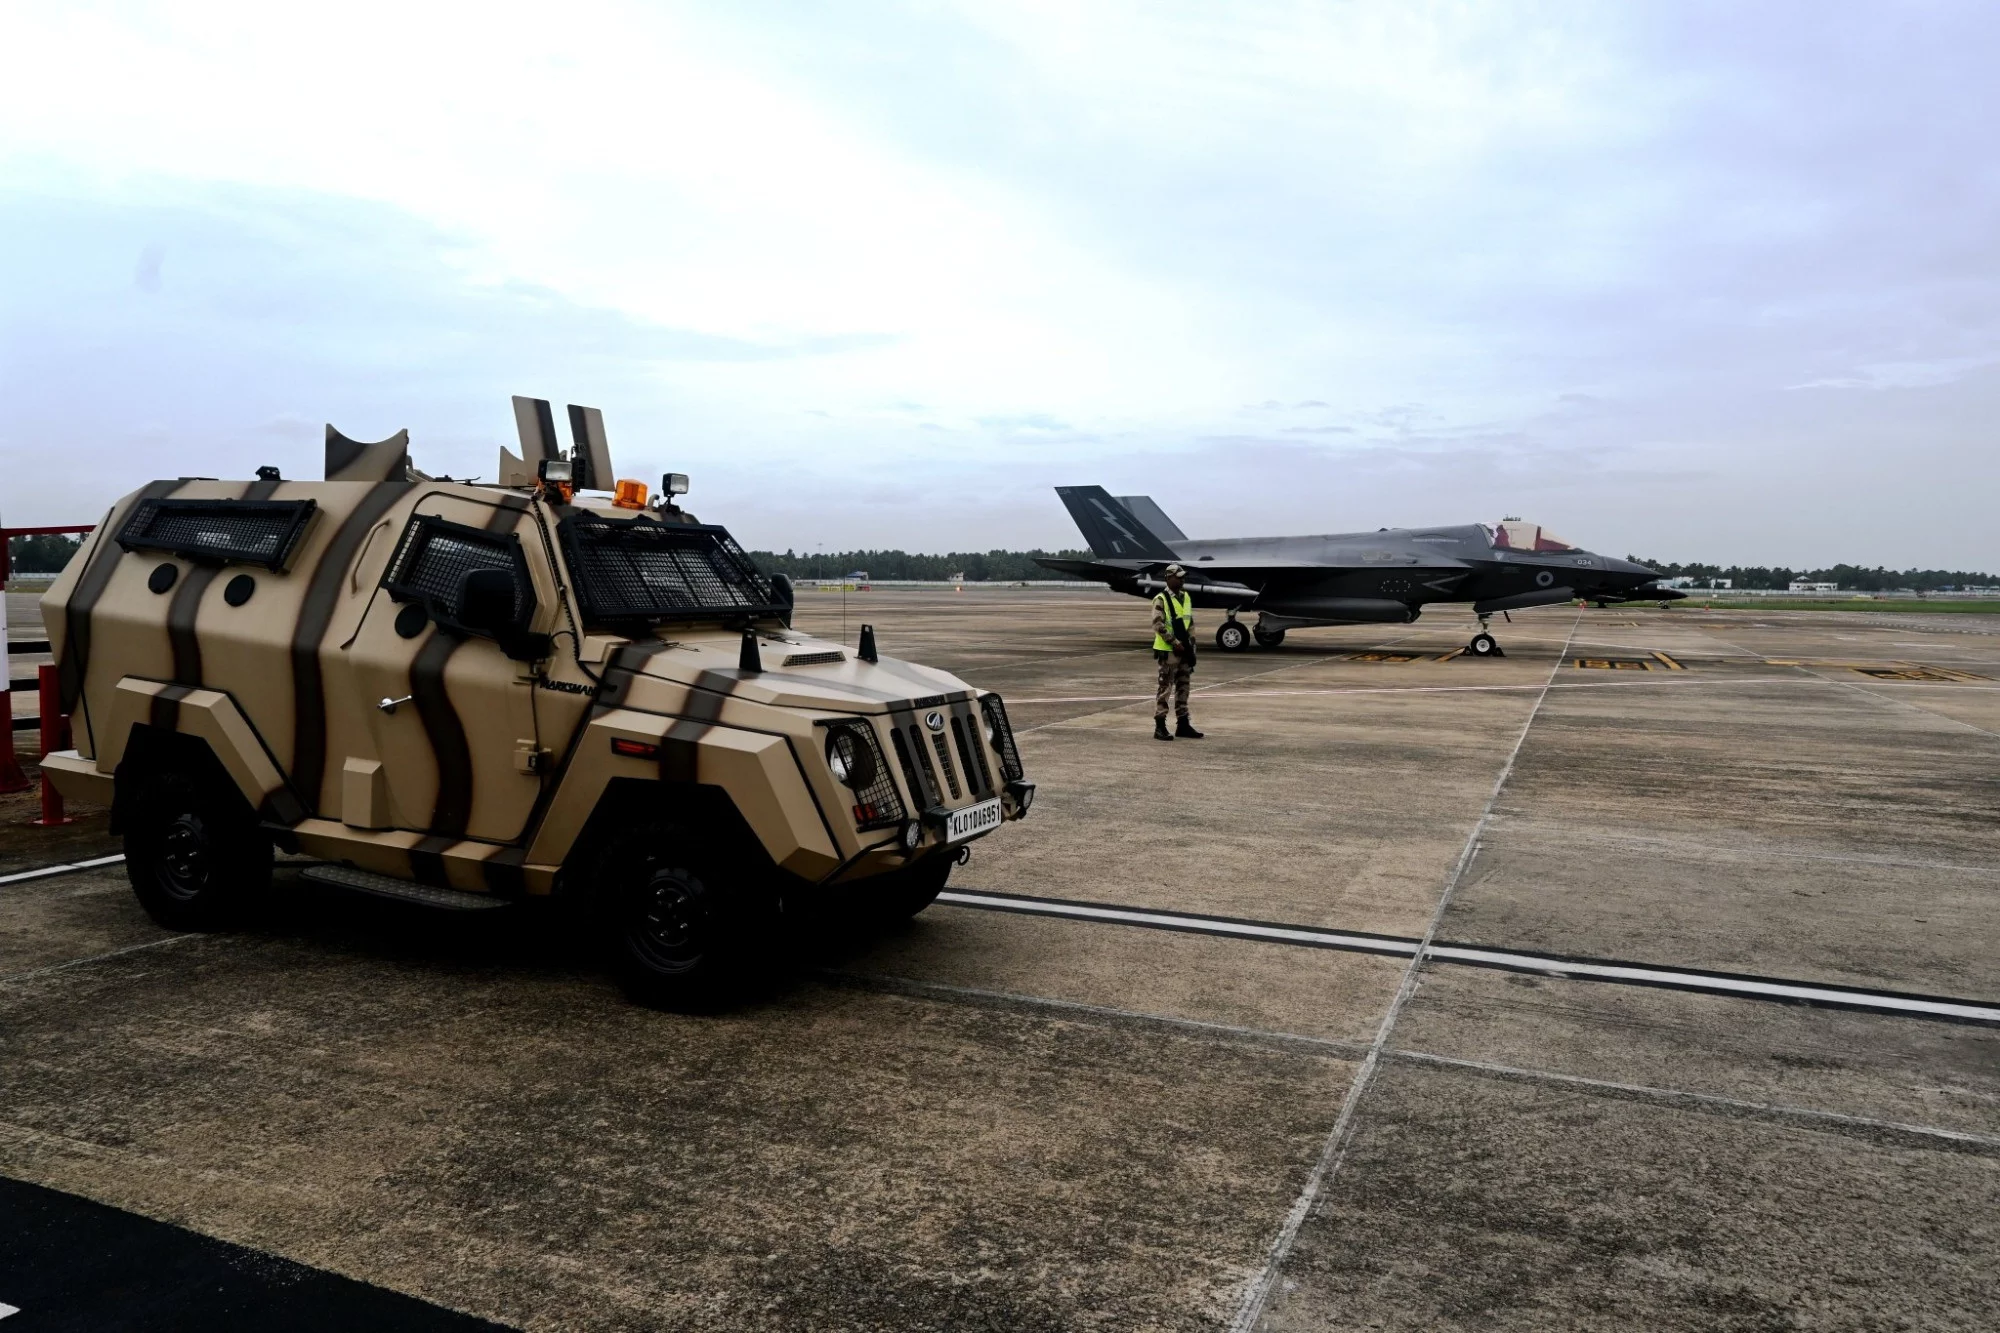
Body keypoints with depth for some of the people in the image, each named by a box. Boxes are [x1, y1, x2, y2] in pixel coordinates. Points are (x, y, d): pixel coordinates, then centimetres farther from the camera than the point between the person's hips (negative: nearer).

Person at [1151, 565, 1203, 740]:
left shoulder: (1186, 598, 12)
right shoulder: (1161, 600, -11)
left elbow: (1191, 623, 17)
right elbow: (1158, 625, -17)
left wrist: (1191, 645, 9)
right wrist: (1175, 643, -19)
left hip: (1184, 650, 7)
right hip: (1168, 651, -7)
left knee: (1183, 687, 11)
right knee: (1165, 688, -4)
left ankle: (1183, 724, 19)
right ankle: (1160, 727, 1)